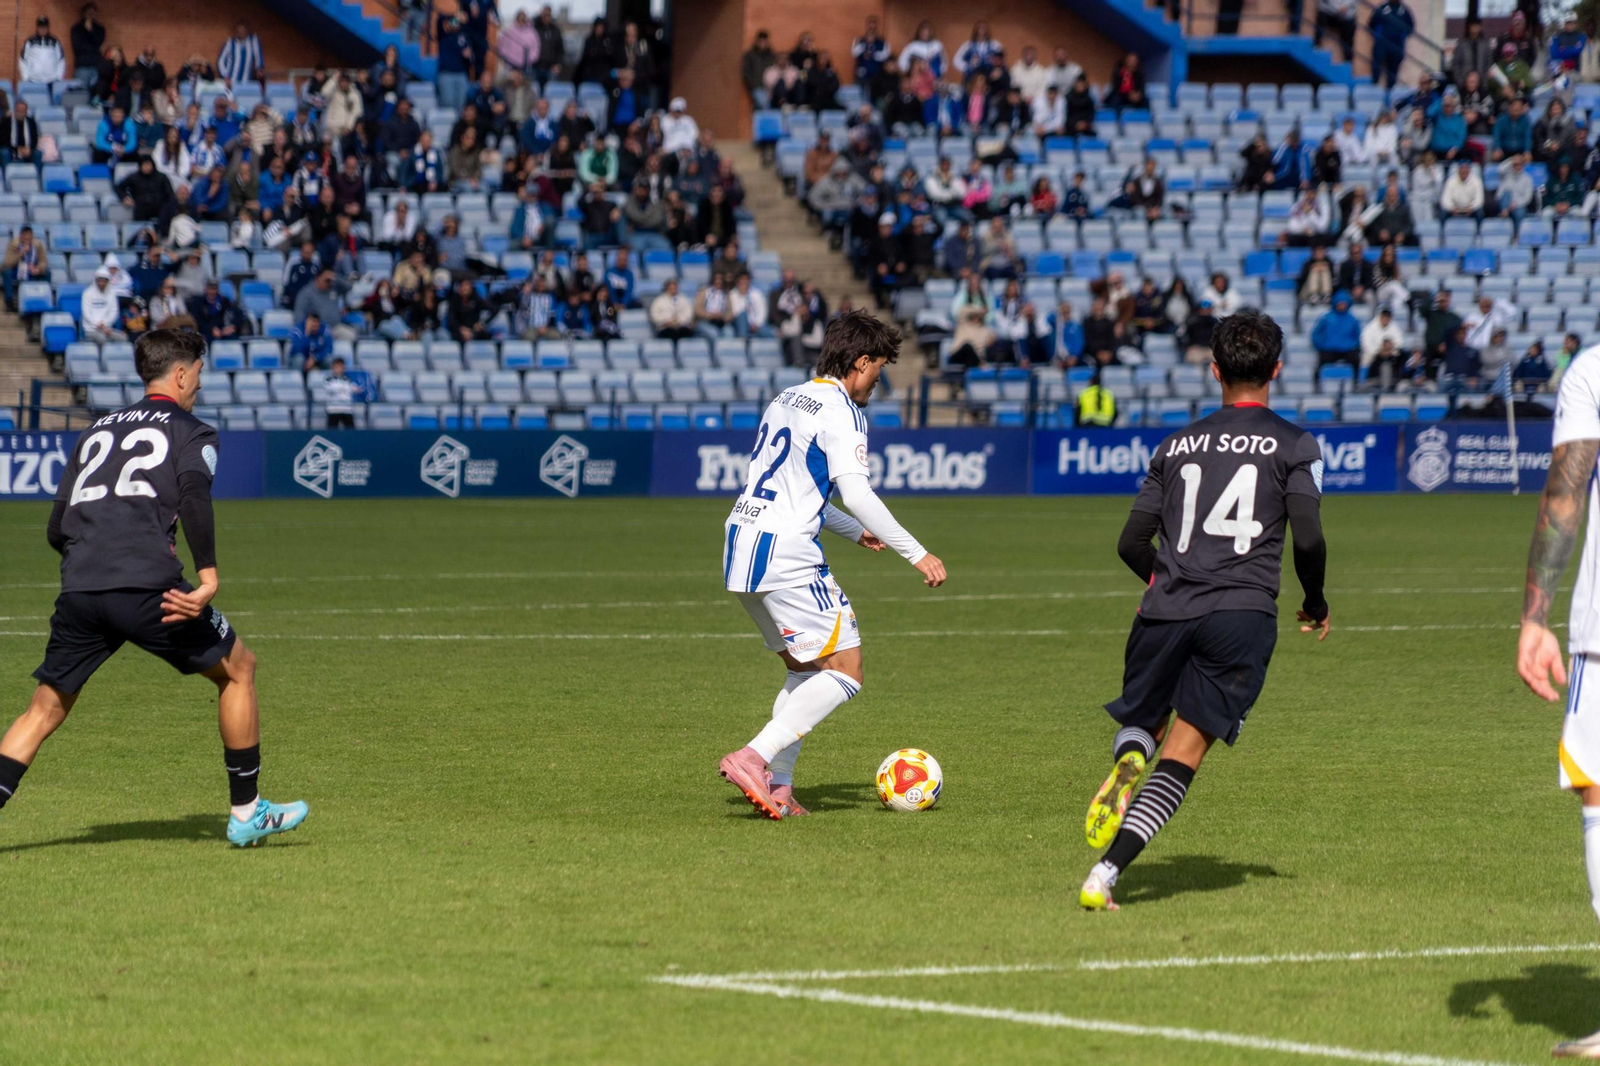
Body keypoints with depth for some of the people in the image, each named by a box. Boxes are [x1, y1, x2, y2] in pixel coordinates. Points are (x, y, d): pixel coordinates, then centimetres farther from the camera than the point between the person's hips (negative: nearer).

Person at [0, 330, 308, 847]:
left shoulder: (95, 433, 26)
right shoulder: (190, 431, 10)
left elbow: (56, 529, 23)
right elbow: (194, 494, -12)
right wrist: (208, 574, -15)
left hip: (78, 590, 5)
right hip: (147, 585, -5)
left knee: (45, 710, 14)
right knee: (238, 668, 15)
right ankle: (246, 813, 17)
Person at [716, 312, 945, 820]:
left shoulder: (788, 399, 20)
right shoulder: (841, 411, -8)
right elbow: (856, 493, -17)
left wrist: (854, 530, 39)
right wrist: (917, 555, -13)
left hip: (741, 545, 9)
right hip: (785, 551, -9)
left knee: (804, 670, 19)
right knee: (845, 671, -6)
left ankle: (777, 787, 10)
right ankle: (753, 759, -17)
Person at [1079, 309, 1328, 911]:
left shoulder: (1178, 445, 17)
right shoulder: (1294, 446, 6)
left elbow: (1132, 544, 15)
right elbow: (1308, 539, -4)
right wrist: (1316, 606, 14)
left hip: (1165, 611, 3)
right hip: (1243, 613, -3)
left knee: (1142, 722, 24)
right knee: (1181, 756, -4)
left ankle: (1128, 758, -13)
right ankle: (1105, 874, -20)